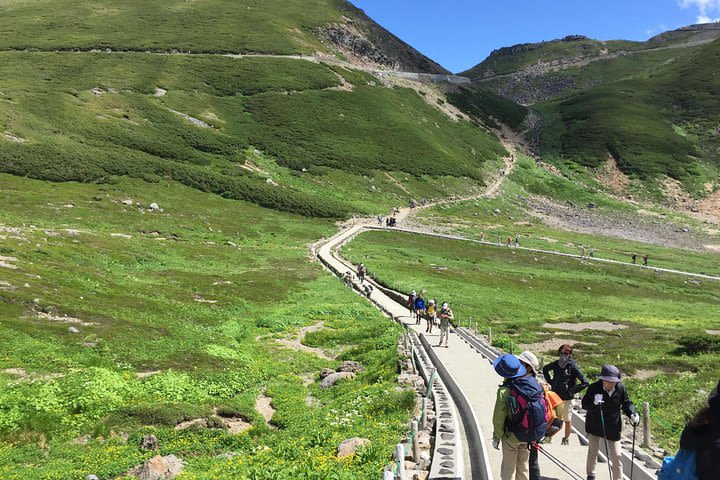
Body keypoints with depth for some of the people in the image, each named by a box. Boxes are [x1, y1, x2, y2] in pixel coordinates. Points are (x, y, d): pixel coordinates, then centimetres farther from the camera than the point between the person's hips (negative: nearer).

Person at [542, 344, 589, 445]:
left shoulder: (573, 366, -15)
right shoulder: (556, 364, -2)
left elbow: (585, 382, -17)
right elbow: (545, 369, 20)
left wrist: (573, 391, -14)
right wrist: (550, 382, 9)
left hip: (566, 398, -4)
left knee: (568, 420, 10)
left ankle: (566, 439, 30)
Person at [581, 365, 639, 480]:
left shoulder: (620, 389, -14)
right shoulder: (594, 388, -22)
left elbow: (626, 404, 2)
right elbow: (584, 404, -18)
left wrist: (633, 414, -17)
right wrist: (594, 402, -38)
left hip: (613, 428, 1)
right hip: (595, 426, 0)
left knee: (616, 456, 3)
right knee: (592, 452, 18)